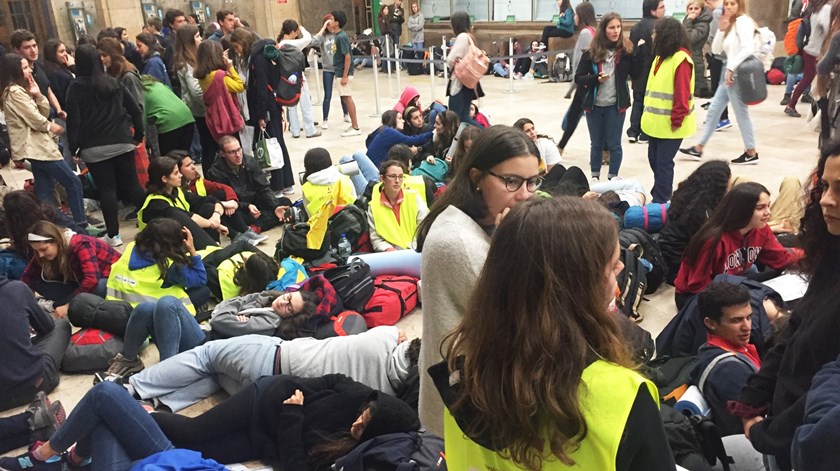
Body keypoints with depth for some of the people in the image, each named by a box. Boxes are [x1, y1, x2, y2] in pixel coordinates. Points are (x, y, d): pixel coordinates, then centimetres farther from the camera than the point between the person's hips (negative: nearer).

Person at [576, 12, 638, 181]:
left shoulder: (626, 50, -4)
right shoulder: (592, 52, -3)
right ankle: (595, 176, 27)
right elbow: (578, 78, -2)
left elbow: (636, 74, -8)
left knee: (614, 144, 7)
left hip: (616, 105, -1)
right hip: (594, 105, 2)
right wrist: (596, 78, -18)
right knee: (596, 144, 14)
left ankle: (613, 178, 19)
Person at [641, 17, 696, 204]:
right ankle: (660, 195, 31)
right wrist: (649, 114, 12)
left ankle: (660, 202, 7)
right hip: (656, 121, 9)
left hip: (669, 124, -9)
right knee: (654, 158, 16)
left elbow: (682, 94, -19)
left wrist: (676, 120, -18)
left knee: (663, 163, -3)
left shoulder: (681, 59, -15)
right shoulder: (661, 56, 14)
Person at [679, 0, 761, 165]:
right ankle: (699, 148, 19)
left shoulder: (742, 21, -12)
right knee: (714, 110, 12)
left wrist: (731, 68, -23)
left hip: (737, 73, -10)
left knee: (741, 113, -2)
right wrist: (721, 30, -4)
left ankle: (751, 154, 8)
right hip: (730, 73, 10)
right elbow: (716, 50, 9)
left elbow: (749, 48, -25)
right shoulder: (730, 24, 16)